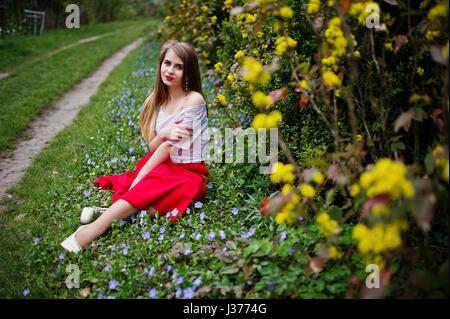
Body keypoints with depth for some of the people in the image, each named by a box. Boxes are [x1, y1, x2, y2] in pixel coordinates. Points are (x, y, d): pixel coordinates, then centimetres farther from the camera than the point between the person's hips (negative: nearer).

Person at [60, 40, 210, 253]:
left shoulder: (194, 100, -10)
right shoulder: (157, 100, 9)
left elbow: (169, 146, -16)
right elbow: (153, 147, 4)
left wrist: (138, 179, -21)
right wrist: (163, 134, -21)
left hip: (189, 173, -6)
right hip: (161, 166, 7)